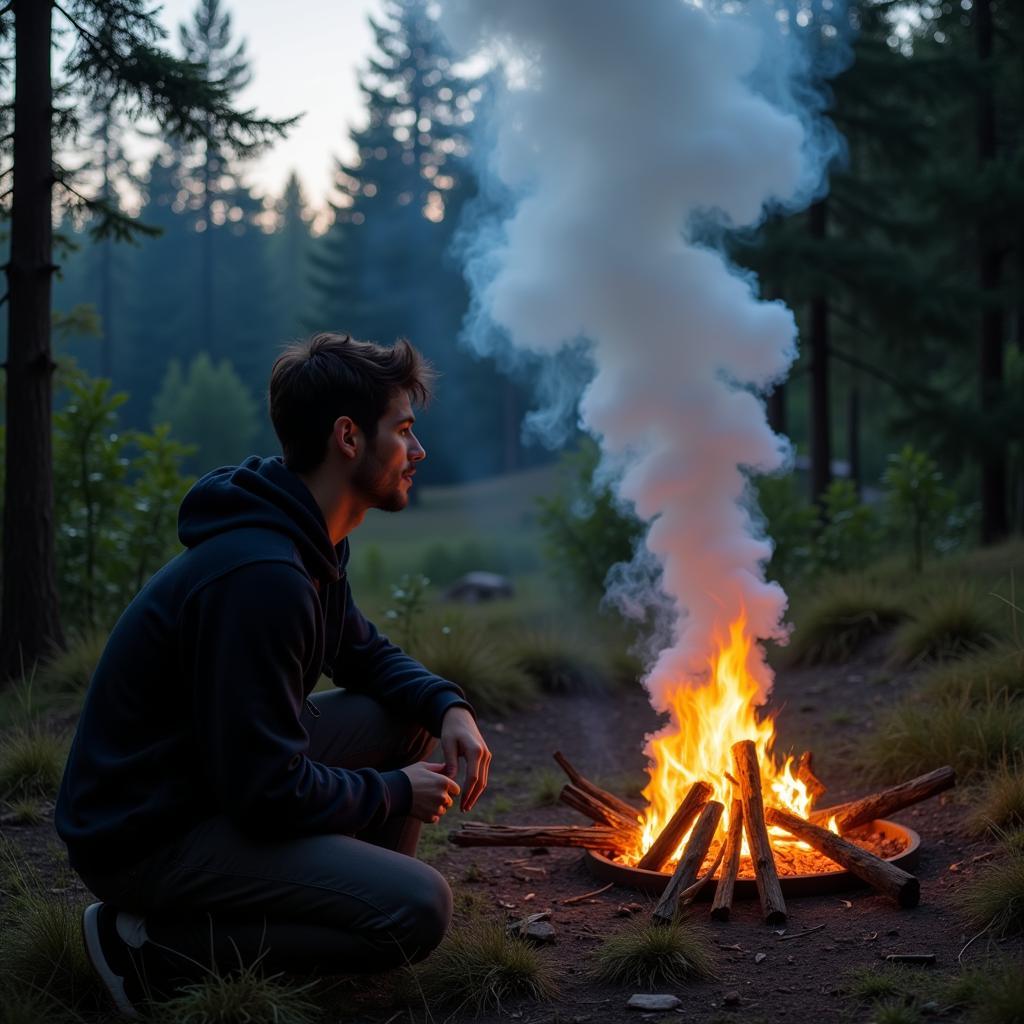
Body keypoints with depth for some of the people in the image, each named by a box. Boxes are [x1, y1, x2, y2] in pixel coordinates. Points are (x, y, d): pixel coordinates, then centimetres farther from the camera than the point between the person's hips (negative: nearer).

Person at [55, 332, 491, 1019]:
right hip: (144, 838, -10)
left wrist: (450, 706, 1)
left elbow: (368, 653, 21)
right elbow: (269, 792, -27)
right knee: (419, 908, -20)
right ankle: (155, 946, -11)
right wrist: (393, 793, -11)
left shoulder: (311, 547, 4)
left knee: (407, 712, 7)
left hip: (217, 779, 10)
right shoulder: (262, 577, -28)